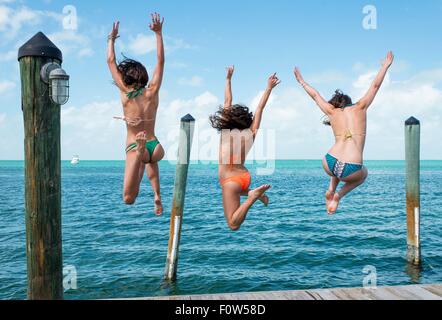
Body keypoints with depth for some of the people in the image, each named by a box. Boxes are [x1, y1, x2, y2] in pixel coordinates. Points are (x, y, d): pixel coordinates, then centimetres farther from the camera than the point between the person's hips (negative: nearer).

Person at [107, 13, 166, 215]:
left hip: (134, 148, -3)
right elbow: (160, 61, 6)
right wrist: (158, 33, 8)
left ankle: (140, 158, -34)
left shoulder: (125, 93, -3)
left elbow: (111, 61, 7)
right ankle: (157, 195, 20)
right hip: (155, 147, 3)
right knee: (151, 159, 43)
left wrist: (112, 39, 20)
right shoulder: (152, 92, -1)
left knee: (128, 198, -8)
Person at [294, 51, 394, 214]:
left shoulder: (332, 111, 15)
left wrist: (301, 81, 46)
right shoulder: (360, 107, 12)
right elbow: (375, 86, 22)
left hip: (329, 164, 3)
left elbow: (315, 95, 30)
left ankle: (331, 190, 18)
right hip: (351, 170, -3)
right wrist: (386, 65, 37)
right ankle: (338, 196, 12)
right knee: (363, 173, 35)